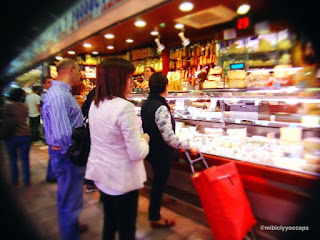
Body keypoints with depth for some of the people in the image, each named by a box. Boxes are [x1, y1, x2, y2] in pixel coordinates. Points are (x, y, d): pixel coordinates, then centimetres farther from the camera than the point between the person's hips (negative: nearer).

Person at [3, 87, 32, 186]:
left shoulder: (7, 105, -4)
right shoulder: (25, 107, 6)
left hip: (12, 136, -2)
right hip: (25, 135, 2)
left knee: (13, 159, 14)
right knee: (25, 159, 7)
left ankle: (15, 180, 22)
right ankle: (27, 181, 12)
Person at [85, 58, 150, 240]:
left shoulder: (95, 105, 1)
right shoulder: (124, 107, -24)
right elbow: (137, 154, -23)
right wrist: (144, 140, -3)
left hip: (102, 174, 8)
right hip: (122, 179, -7)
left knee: (109, 222, 26)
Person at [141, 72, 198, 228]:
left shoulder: (146, 104, 2)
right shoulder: (161, 108, -26)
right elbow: (169, 137, -29)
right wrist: (189, 147, -21)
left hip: (152, 150, 9)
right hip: (162, 154, -9)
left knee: (157, 181, 25)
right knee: (159, 183, 10)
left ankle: (153, 213, 46)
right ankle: (155, 218, 32)